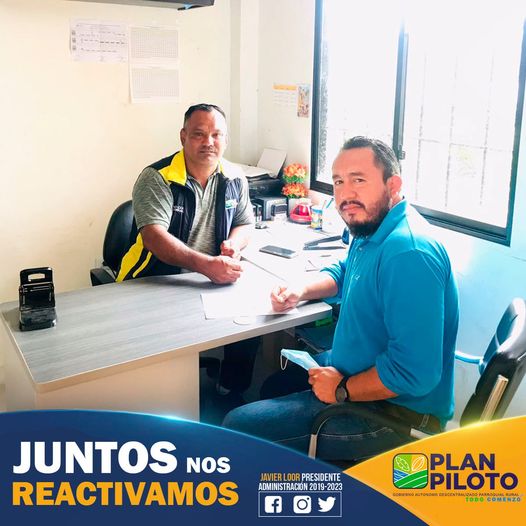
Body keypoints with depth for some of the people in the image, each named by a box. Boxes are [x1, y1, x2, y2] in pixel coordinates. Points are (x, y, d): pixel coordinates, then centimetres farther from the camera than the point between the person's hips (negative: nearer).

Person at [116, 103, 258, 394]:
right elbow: (154, 237, -25)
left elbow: (245, 223, 16)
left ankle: (233, 393, 9)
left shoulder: (234, 178, 5)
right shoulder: (157, 178, -12)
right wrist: (207, 265, -37)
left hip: (213, 281, 5)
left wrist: (233, 244, -10)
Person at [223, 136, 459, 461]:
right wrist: (301, 291, 3)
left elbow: (415, 371, -33)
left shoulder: (409, 254, -30)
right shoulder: (372, 228, 3)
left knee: (238, 427, -14)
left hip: (398, 412, -10)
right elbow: (345, 272, 23)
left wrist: (342, 391, -19)